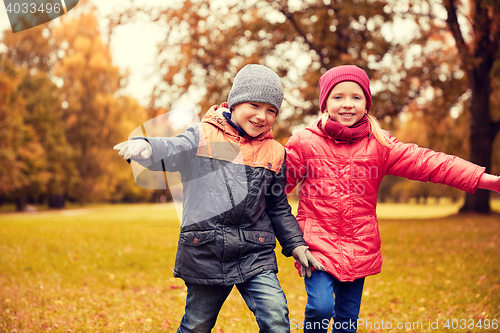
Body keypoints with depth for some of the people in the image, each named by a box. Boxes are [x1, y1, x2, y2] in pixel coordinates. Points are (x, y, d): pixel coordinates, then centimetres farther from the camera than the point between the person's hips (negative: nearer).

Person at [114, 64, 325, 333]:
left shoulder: (274, 153, 8)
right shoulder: (204, 136, -2)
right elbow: (172, 151, -22)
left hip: (255, 254, 2)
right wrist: (145, 146, -43)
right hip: (204, 253, -1)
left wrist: (295, 244, 11)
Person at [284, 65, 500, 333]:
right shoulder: (305, 142, -3)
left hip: (359, 248, 3)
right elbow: (280, 181, 3)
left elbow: (424, 161, -6)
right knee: (321, 307, -18)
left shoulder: (379, 144, 1)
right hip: (318, 239, -2)